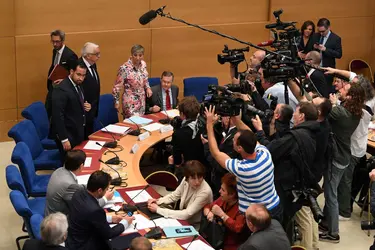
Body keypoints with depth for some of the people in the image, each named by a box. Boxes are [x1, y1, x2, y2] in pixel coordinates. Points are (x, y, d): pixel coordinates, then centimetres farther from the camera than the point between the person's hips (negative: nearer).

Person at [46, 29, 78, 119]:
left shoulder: (70, 55, -20)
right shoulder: (55, 51, 6)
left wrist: (63, 80, -30)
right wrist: (49, 81, 6)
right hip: (52, 87, 7)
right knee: (47, 113, 9)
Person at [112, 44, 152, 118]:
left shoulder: (143, 64, 0)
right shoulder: (125, 68, -20)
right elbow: (117, 86, -12)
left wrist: (148, 88, 2)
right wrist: (117, 101, -7)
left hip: (142, 100, 6)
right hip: (130, 102, -6)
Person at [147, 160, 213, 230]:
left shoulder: (205, 192, -30)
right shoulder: (186, 181, -12)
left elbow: (186, 214, -30)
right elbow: (174, 196, 6)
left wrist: (158, 210, -27)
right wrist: (157, 201, -12)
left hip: (197, 227, -5)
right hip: (184, 220, 5)